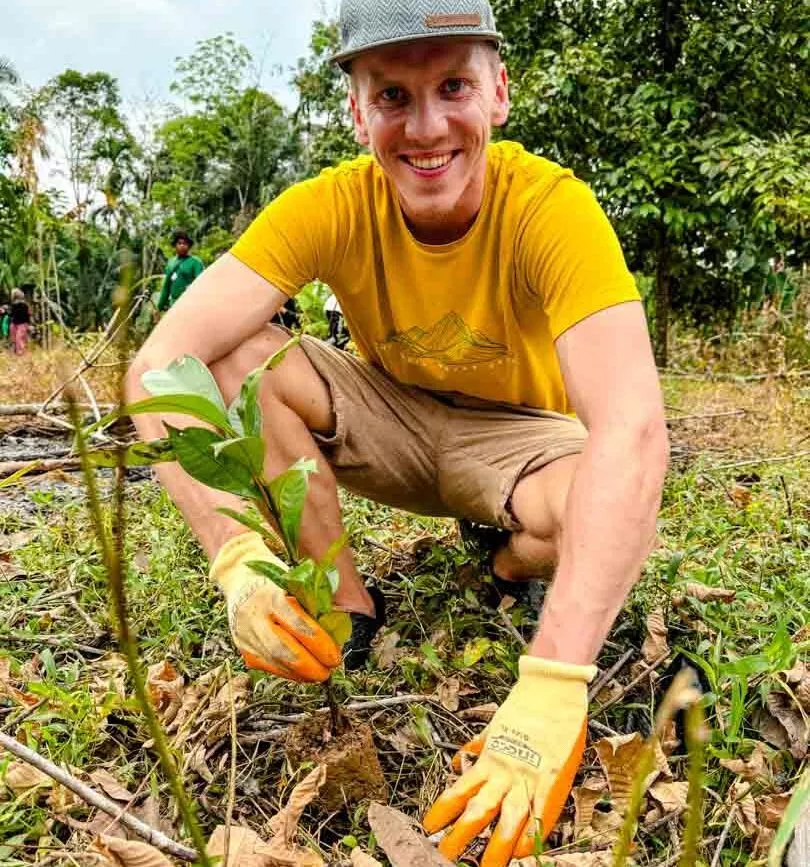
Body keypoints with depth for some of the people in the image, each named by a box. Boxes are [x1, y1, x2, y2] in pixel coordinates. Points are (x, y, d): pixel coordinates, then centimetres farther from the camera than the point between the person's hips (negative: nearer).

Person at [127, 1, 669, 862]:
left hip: (514, 437, -1)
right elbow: (160, 364, -29)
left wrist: (550, 687, -51)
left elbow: (632, 433, -41)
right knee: (233, 355, -22)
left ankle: (511, 561, 4)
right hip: (389, 419, 2)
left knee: (598, 509, -35)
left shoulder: (553, 206, -28)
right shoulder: (330, 206, -21)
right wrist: (235, 552, -45)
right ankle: (345, 606, -8)